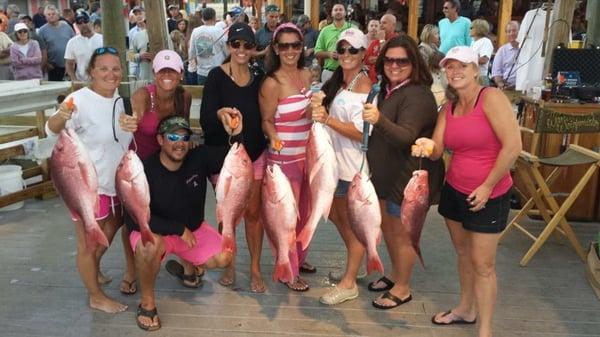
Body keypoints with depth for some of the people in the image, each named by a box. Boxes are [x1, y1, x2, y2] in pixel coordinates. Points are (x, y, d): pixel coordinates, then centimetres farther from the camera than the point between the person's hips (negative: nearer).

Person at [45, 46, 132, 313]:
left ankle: (91, 270, 51)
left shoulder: (119, 100, 1)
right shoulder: (80, 100, -21)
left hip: (115, 181, 8)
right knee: (89, 244, 8)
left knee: (109, 232, 26)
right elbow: (52, 131, -31)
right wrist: (60, 117, -51)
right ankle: (96, 297, 24)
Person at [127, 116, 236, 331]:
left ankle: (187, 266, 24)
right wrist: (179, 229, -28)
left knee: (223, 258, -13)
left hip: (193, 229, 5)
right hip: (153, 231, -4)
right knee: (151, 245, -39)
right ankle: (147, 302, -12)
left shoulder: (199, 158, -13)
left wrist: (236, 132, -33)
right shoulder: (144, 171, -25)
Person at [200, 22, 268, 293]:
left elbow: (264, 115, 9)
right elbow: (205, 119, -19)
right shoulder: (216, 76, -11)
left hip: (255, 155, 3)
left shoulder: (259, 76, 0)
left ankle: (255, 269, 22)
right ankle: (229, 265, 29)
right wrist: (220, 113, -39)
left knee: (253, 213, 8)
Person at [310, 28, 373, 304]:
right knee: (335, 215, 20)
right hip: (336, 160, 9)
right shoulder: (338, 80, 11)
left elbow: (361, 131, -22)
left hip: (353, 163, -9)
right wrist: (318, 105, -2)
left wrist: (327, 119, -28)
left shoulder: (363, 84, -15)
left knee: (352, 222, 4)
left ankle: (349, 283, 19)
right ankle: (354, 266, 39)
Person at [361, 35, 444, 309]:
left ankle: (402, 288, 24)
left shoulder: (418, 95, -22)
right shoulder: (388, 89, 6)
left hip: (410, 176, -9)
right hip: (386, 172, 9)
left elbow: (406, 136, -38)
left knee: (401, 232, 5)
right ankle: (395, 274, 42)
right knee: (386, 226, 21)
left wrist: (378, 120, -53)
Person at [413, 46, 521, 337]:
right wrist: (427, 146, -24)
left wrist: (487, 186, -17)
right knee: (463, 252, 19)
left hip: (488, 196, -6)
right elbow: (437, 151, 1)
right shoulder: (448, 109, 5)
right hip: (454, 190, 6)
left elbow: (513, 145, -22)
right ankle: (466, 309, 38)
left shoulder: (491, 98, -16)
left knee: (482, 264, 1)